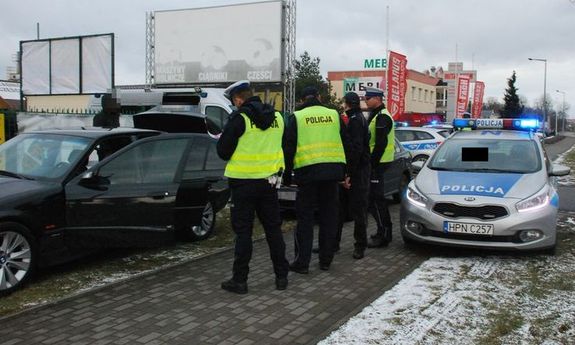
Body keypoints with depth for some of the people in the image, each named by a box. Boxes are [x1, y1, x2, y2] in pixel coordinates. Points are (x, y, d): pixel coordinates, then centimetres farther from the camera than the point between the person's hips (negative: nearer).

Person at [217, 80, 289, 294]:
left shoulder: (240, 118, -14)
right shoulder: (277, 117, 4)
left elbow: (223, 152, -11)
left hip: (244, 182, -5)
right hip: (269, 181, 5)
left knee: (243, 230, 2)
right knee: (273, 228, 13)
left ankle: (240, 279, 7)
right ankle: (281, 276, 18)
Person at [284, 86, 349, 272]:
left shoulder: (296, 117, 2)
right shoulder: (334, 115, 11)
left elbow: (289, 148, 1)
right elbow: (345, 144, 13)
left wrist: (287, 175, 8)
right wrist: (344, 172, 19)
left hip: (307, 172, -3)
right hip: (332, 171, 3)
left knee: (305, 218, 4)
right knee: (328, 216, 11)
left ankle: (302, 262, 4)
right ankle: (326, 260, 17)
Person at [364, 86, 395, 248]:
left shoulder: (382, 117, -15)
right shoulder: (376, 115, 19)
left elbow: (380, 143, -22)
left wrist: (372, 162, -21)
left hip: (377, 162, -11)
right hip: (376, 162, 11)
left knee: (376, 198, -8)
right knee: (376, 197, 15)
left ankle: (384, 234, -4)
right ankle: (384, 231, 23)